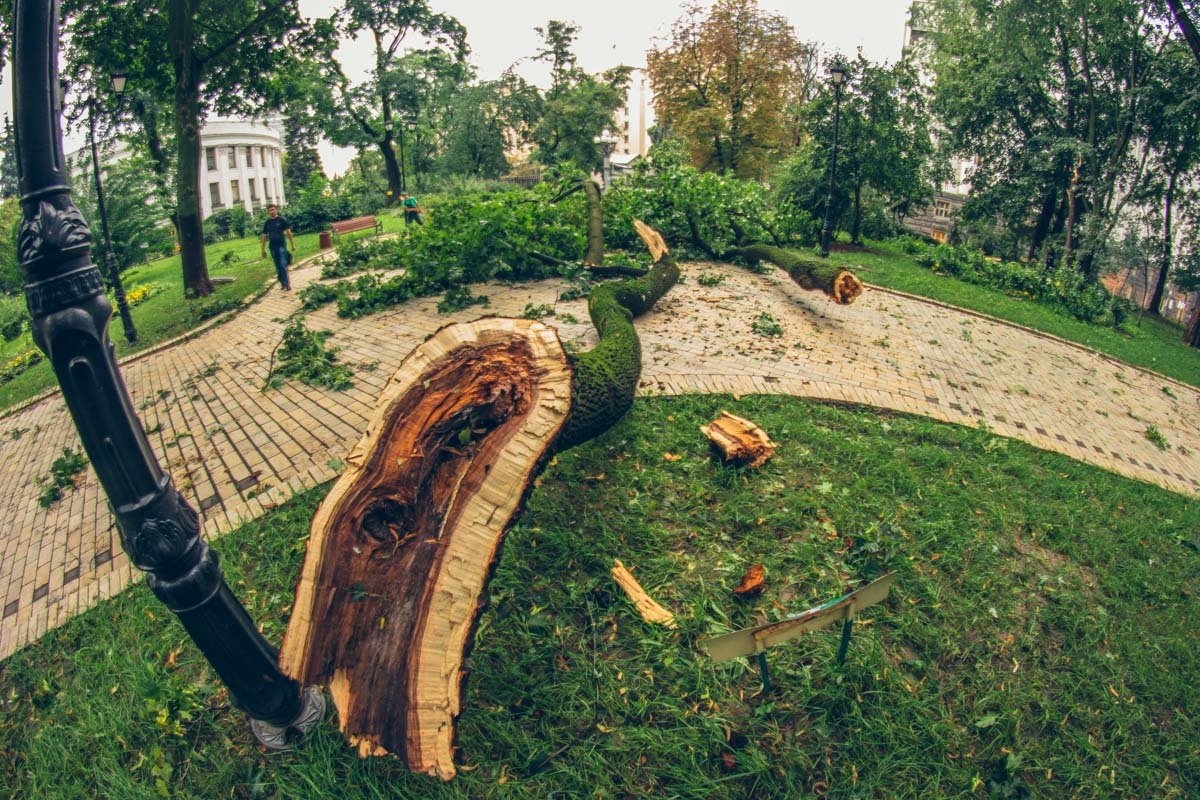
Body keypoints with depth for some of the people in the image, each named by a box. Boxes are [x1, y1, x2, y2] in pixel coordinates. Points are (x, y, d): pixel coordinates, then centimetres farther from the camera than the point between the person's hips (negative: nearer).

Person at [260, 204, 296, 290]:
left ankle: (287, 284, -11)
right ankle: (283, 284, 15)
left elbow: (288, 232, 1)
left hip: (282, 245, -4)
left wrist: (292, 244, -4)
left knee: (283, 265, -14)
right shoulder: (267, 223, 9)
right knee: (278, 267, 7)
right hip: (273, 247, 4)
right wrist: (263, 250, 12)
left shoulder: (281, 220, 0)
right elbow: (264, 236, 14)